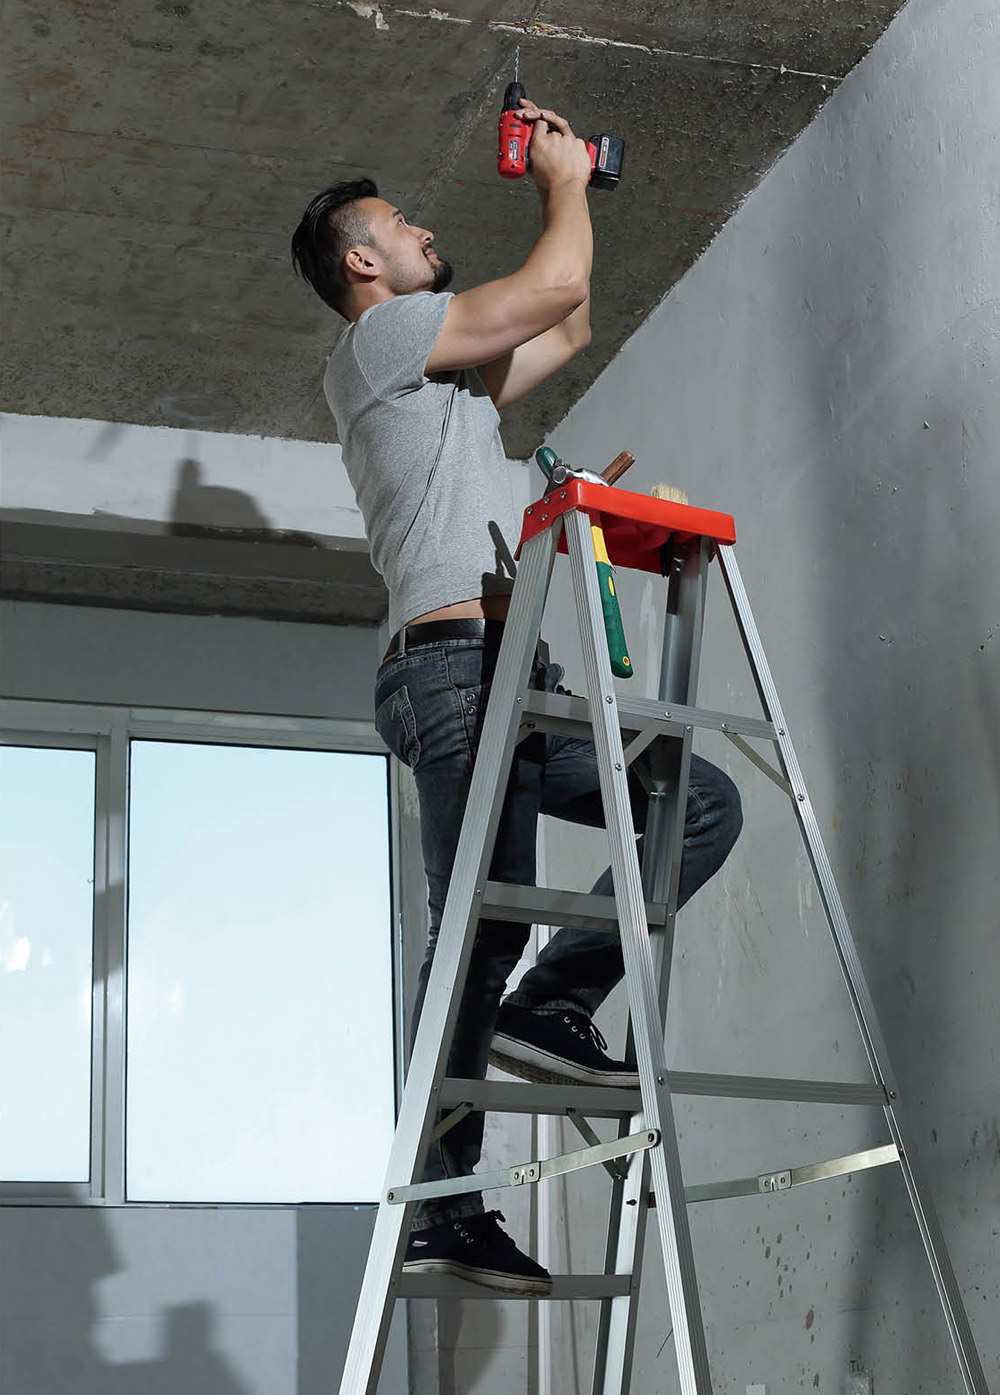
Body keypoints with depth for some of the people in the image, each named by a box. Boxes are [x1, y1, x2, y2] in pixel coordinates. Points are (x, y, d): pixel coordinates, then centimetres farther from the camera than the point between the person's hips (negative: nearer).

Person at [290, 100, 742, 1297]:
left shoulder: (440, 374, 30)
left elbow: (568, 328, 38)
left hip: (507, 678, 10)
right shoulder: (381, 337, 2)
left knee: (704, 806, 2)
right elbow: (555, 283, -3)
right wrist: (566, 182, 16)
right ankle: (442, 1206, -12)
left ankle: (550, 1003, -5)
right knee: (479, 930, -14)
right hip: (462, 667, -10)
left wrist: (562, 187, 34)